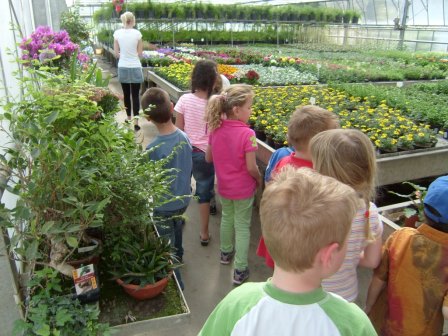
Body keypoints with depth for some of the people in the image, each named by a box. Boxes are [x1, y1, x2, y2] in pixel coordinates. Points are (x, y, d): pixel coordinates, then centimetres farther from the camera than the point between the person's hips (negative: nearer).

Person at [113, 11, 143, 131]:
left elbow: (116, 53, 2)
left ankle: (129, 118, 25)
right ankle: (135, 122, 0)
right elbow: (140, 54, -3)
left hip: (123, 67, 2)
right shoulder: (137, 33, -7)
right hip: (135, 67, -2)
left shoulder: (117, 33, -1)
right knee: (135, 95, 2)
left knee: (126, 94, 14)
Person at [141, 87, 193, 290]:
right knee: (176, 227, 33)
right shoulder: (184, 137, -12)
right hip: (183, 199, 7)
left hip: (164, 206, -6)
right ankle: (178, 256, 60)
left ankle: (175, 284, 32)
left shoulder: (154, 149, -31)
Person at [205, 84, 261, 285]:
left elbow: (208, 158, 1)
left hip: (223, 187, 5)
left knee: (227, 219, 26)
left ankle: (226, 253, 48)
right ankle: (240, 270, 19)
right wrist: (260, 180, -2)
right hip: (243, 189, -5)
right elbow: (251, 168, -21)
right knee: (242, 227, 10)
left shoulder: (216, 129, -8)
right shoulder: (247, 134, -26)